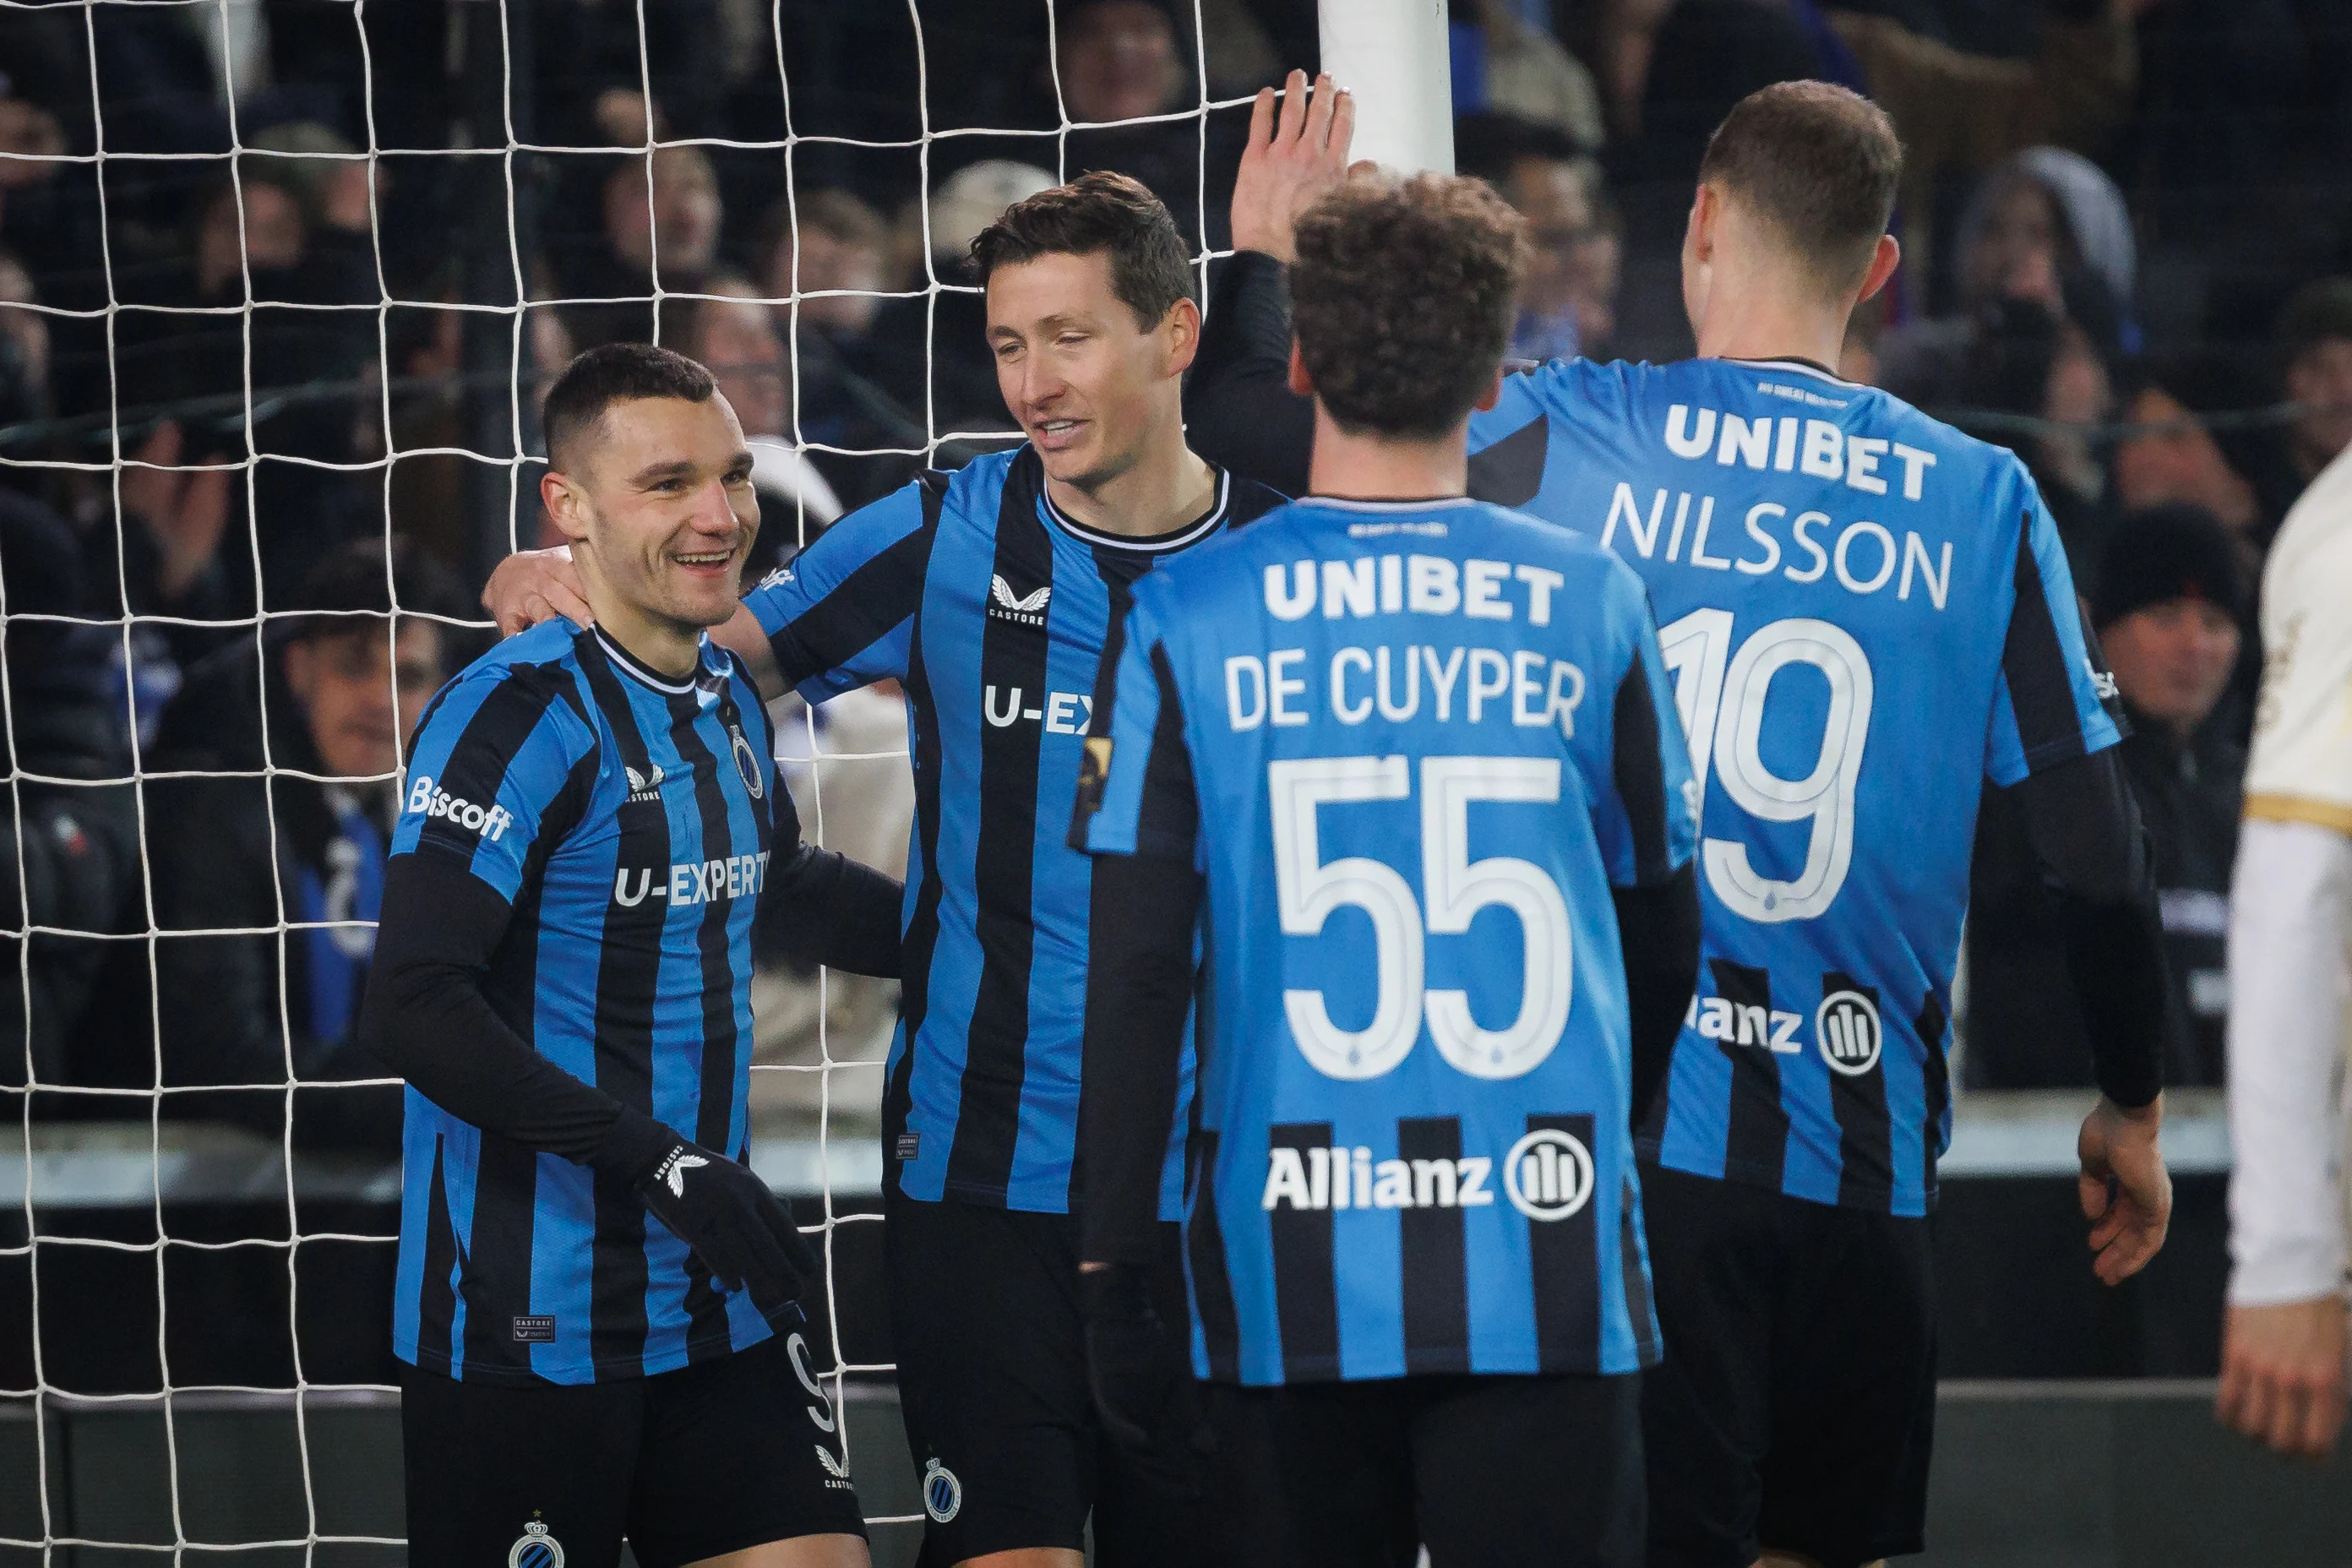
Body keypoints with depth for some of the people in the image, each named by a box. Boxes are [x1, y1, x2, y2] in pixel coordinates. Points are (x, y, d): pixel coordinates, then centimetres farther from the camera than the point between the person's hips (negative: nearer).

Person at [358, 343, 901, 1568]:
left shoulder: (726, 698, 11)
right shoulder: (520, 716, -15)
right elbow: (414, 1008, -24)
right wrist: (660, 1160, -24)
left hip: (717, 1306, 8)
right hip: (529, 1328, -8)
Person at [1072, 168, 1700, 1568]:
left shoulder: (1184, 623, -1)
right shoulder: (1590, 606, 1)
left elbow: (1136, 973, -3)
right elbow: (1666, 939, 11)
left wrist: (1117, 1278, 3)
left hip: (1289, 1291, 0)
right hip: (1548, 1278, 0)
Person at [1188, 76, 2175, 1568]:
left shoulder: (1566, 439, -3)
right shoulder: (1982, 502, 1)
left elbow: (1240, 418, 3)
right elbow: (2098, 848, 2)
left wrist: (1268, 254, 24)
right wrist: (2132, 1108, 15)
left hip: (1625, 1128, -2)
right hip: (1866, 1154, 2)